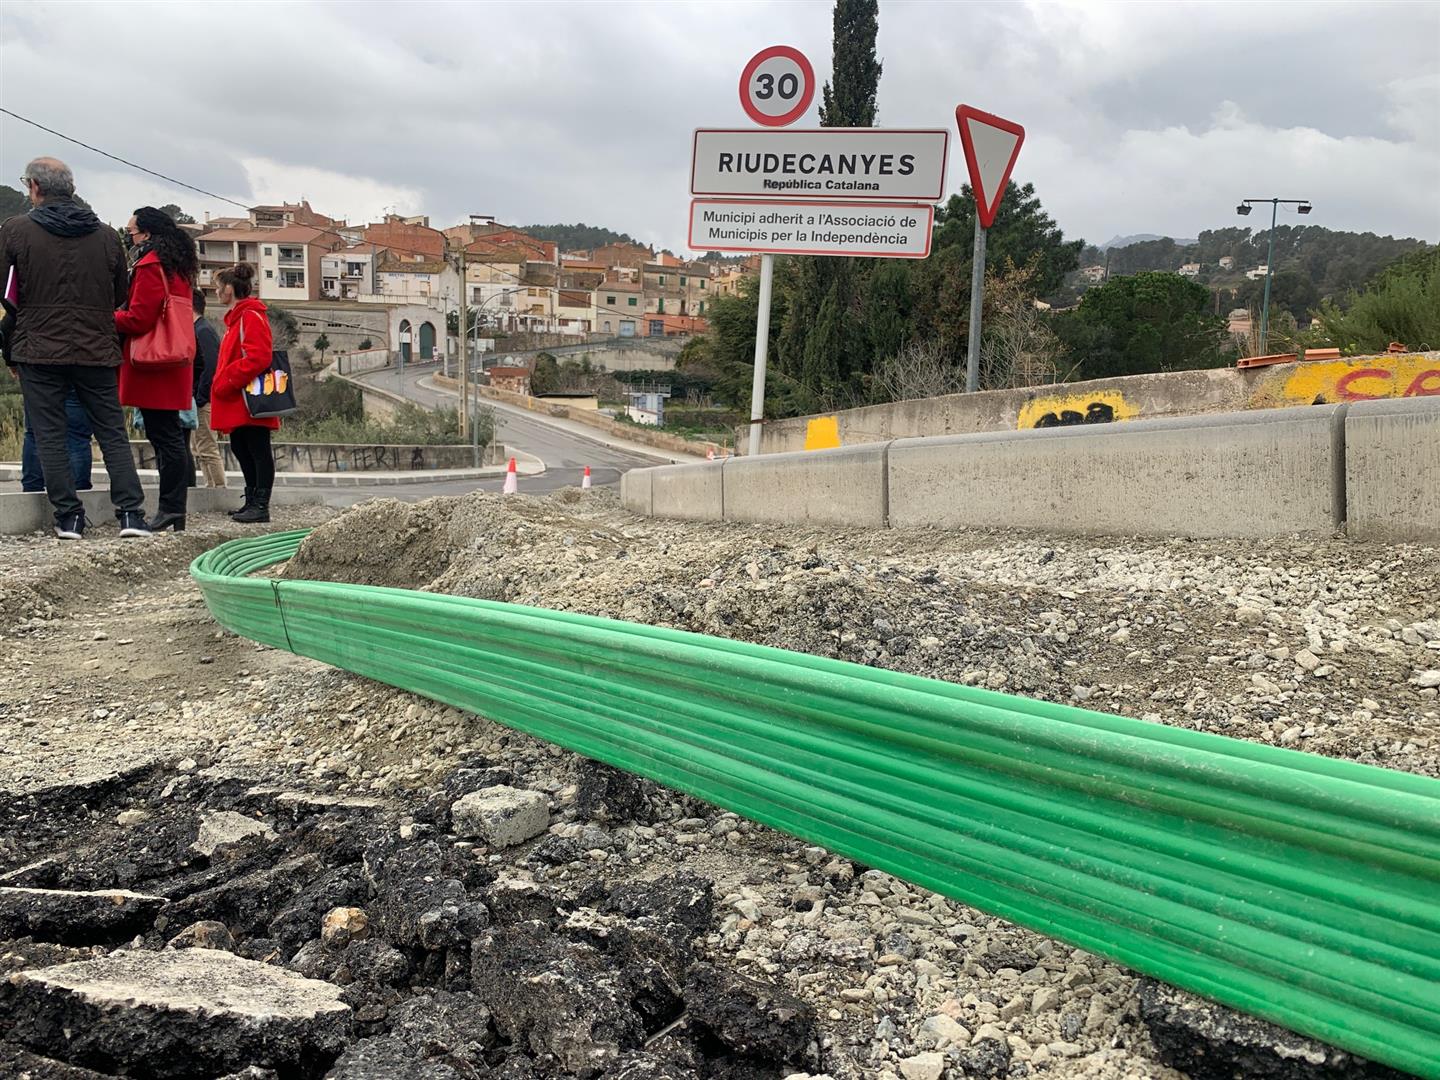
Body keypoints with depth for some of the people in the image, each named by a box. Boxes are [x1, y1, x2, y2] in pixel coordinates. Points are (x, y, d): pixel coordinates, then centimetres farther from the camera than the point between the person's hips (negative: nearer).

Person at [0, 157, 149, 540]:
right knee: (113, 433, 8)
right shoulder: (106, 236, 5)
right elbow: (120, 296, 13)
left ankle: (69, 516, 2)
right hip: (97, 351, 2)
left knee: (50, 435, 4)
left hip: (38, 350, -2)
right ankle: (131, 513, 2)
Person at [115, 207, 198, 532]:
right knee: (169, 435, 9)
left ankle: (170, 508, -8)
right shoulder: (178, 266, 18)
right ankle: (174, 510, 11)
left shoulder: (150, 265, -11)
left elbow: (138, 319, -16)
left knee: (163, 436, -9)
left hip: (153, 369, -9)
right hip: (173, 367, 9)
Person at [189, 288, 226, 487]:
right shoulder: (199, 329, 18)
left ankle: (219, 488, -8)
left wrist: (199, 399, -21)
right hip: (199, 401, 10)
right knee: (200, 448, 14)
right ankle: (212, 486, 18)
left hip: (204, 402, -10)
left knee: (207, 449, -9)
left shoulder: (203, 331, -13)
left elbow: (211, 366, -22)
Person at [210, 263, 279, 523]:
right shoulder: (236, 317, 19)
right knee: (241, 449, 13)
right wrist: (223, 383, 16)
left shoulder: (251, 317, -12)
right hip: (238, 402, 10)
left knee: (258, 451, -7)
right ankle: (252, 501, 20)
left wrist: (226, 381, -19)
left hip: (250, 401, -10)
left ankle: (261, 506, -6)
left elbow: (258, 358, -22)